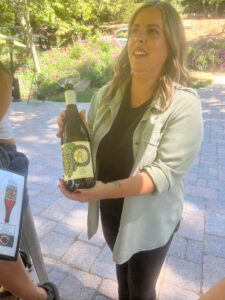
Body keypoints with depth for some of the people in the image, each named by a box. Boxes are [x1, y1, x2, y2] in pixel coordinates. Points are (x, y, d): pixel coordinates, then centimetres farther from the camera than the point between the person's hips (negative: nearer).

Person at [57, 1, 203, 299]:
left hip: (149, 219, -4)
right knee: (122, 273, 33)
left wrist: (107, 189, -37)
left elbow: (167, 171, -25)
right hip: (109, 210, 5)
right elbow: (93, 145, 4)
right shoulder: (107, 94, -6)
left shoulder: (184, 104, -21)